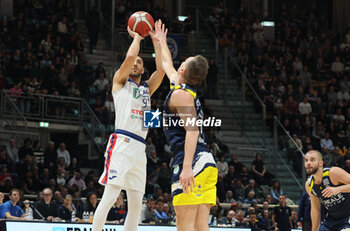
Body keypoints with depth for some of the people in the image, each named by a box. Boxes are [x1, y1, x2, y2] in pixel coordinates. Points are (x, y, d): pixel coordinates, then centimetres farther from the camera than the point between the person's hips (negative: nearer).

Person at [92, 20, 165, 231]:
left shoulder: (147, 88, 24)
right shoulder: (120, 81, 11)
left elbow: (161, 68, 11)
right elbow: (130, 56, -5)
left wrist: (156, 39, 15)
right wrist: (136, 37, 11)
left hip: (139, 149, 6)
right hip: (121, 144, -6)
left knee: (136, 205, 3)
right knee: (110, 197, -14)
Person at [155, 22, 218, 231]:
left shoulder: (180, 94, -6)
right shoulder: (189, 90, 20)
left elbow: (192, 130, -19)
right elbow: (167, 64, 41)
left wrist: (187, 166, -27)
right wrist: (161, 41, 57)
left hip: (193, 163, -9)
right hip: (207, 163, 9)